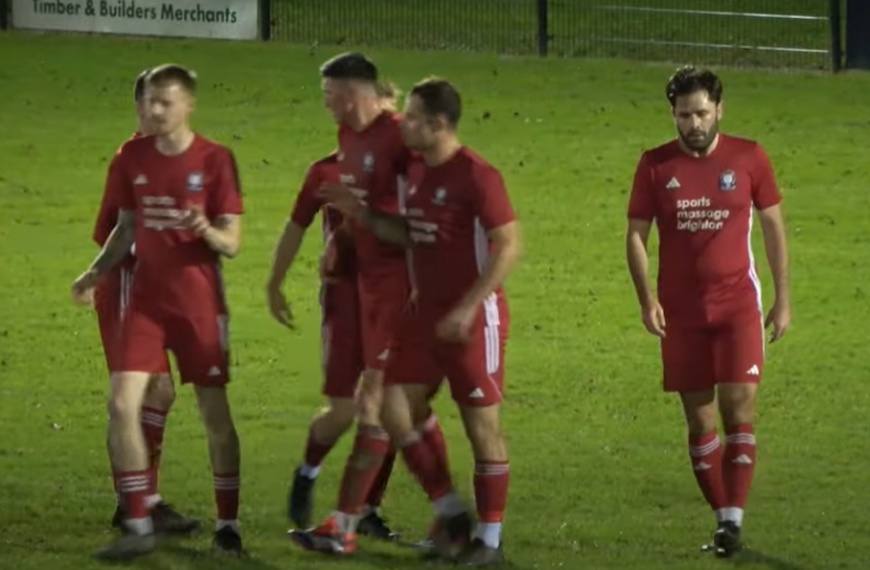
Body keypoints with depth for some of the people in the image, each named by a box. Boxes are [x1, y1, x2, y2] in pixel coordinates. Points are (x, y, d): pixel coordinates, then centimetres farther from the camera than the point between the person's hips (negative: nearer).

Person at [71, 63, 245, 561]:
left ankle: (228, 524, 17)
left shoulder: (215, 160, -9)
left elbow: (232, 244, -8)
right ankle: (139, 526, -3)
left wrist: (208, 231, -30)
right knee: (122, 405, -9)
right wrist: (97, 272, 4)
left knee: (215, 413, 3)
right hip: (147, 299, 3)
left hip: (199, 302, -3)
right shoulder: (134, 157, 3)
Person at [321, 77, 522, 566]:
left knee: (483, 426, 0)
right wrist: (363, 215, 5)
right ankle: (451, 513, 16)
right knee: (395, 410, 2)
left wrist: (467, 309, -22)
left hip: (473, 320, -8)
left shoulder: (477, 176, -16)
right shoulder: (418, 172, 10)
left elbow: (509, 245, -19)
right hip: (427, 315, 8)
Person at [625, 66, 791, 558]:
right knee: (700, 421, 4)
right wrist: (647, 299, -10)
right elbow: (636, 235, 3)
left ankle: (734, 518, -11)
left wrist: (783, 299, 4)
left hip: (738, 305, -1)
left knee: (739, 408, -12)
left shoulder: (749, 158, 0)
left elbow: (774, 228, 7)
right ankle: (722, 517, 14)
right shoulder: (656, 166, 1)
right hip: (682, 311, 2)